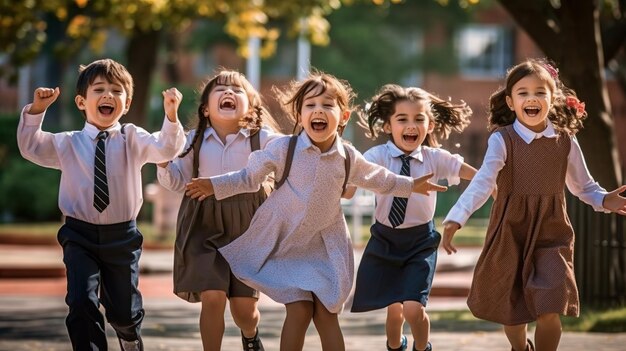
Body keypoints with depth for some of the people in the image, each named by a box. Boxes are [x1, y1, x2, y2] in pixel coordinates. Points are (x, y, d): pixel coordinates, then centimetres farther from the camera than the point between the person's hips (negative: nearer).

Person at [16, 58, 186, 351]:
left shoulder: (133, 140, -1)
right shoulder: (67, 143, 2)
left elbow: (166, 149, -16)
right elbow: (31, 148, -2)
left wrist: (171, 115, -34)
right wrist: (36, 111, -16)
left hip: (122, 236, 0)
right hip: (80, 235, 0)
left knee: (123, 310, 11)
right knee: (81, 302, -16)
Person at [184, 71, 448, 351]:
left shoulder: (349, 158, -3)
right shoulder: (283, 148, -13)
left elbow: (380, 179, 17)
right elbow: (250, 177, -1)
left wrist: (410, 186, 21)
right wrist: (216, 186, -7)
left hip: (326, 246, 2)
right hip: (285, 241, -2)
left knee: (326, 315, -2)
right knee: (299, 310, -13)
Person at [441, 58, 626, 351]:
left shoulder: (565, 141, -2)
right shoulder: (502, 140, -12)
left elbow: (584, 186, 10)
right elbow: (482, 183, -22)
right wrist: (455, 219, -36)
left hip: (551, 234, 1)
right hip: (510, 234, -1)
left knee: (549, 312, -10)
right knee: (511, 310, 11)